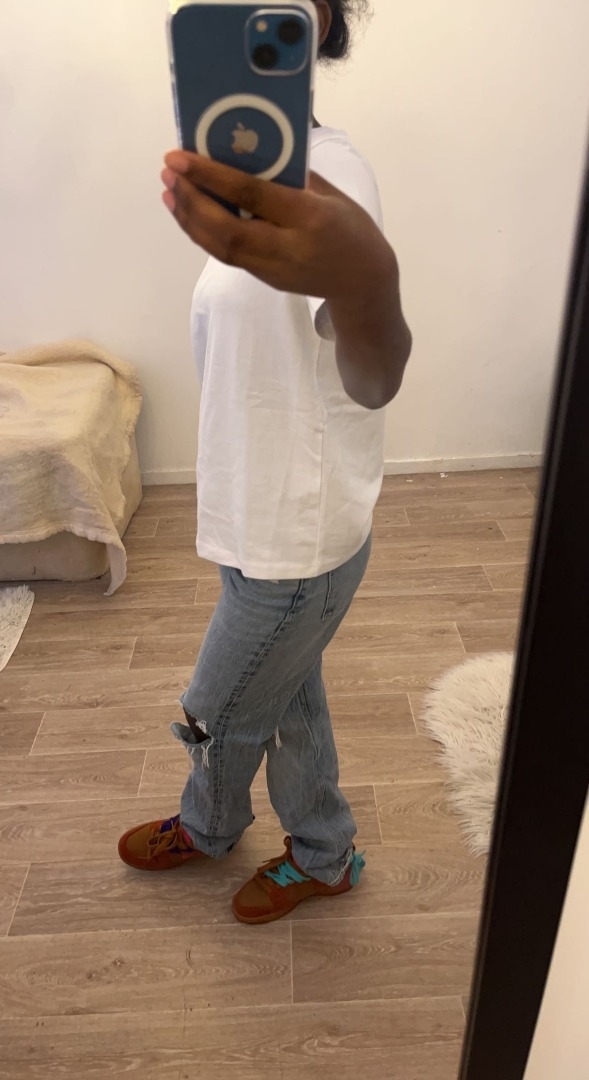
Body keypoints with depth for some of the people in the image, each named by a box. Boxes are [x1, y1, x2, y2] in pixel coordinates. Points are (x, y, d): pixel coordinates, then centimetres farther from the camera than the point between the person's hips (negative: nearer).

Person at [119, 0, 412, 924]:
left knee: (220, 713, 16)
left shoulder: (329, 172, -23)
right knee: (288, 698, 25)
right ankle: (323, 854, 51)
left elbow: (375, 380, -44)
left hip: (296, 543, -9)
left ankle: (208, 829, 49)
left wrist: (365, 284, -66)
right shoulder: (269, 172, 8)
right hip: (271, 527, 9)